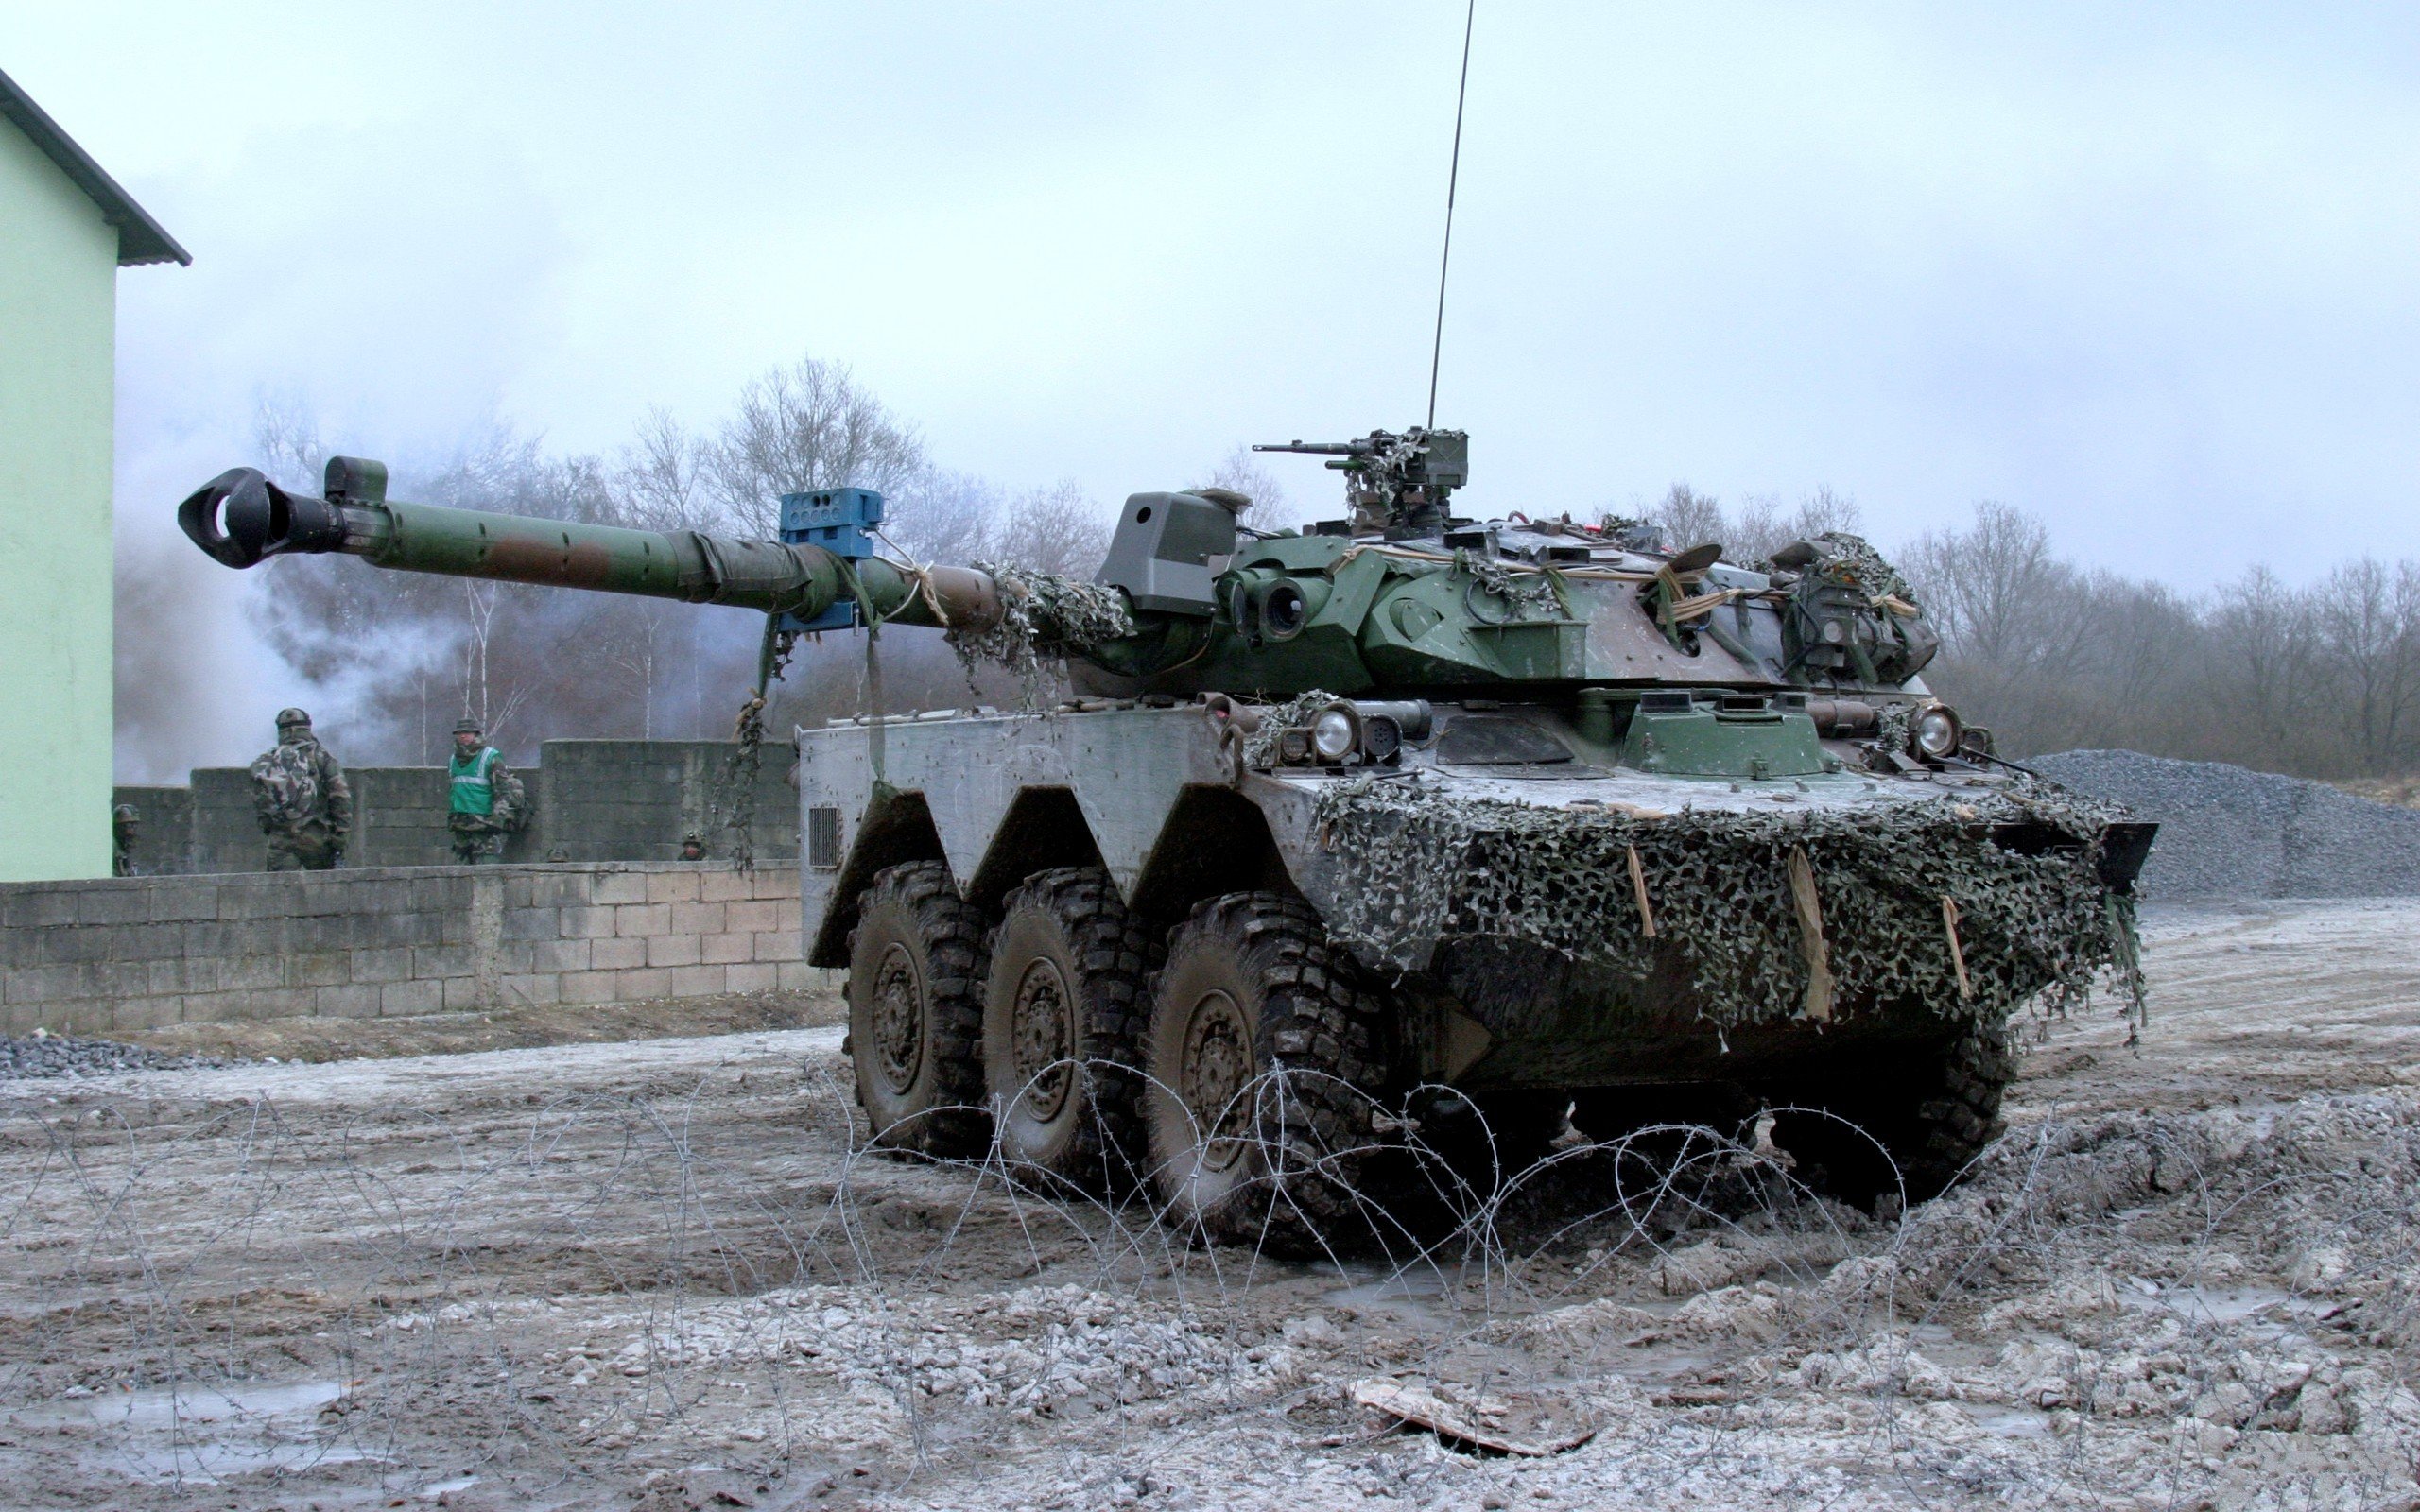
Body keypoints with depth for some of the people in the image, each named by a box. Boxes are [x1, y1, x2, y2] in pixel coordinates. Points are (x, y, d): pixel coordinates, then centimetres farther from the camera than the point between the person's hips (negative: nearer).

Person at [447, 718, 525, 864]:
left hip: (483, 823, -7)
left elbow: (503, 791, -10)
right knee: (460, 864, 6)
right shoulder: (453, 761, 17)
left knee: (482, 868, -11)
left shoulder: (491, 758, -5)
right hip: (461, 827, 7)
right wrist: (450, 817, 24)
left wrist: (498, 819, -17)